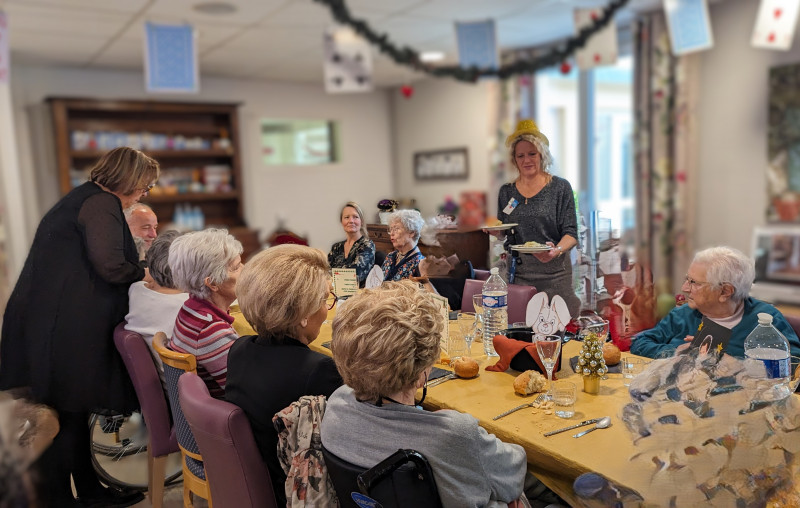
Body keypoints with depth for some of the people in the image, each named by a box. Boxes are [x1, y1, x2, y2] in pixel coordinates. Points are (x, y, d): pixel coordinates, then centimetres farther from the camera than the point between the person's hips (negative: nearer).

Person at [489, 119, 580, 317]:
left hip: (554, 271, -2)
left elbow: (571, 232, -4)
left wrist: (556, 250, -23)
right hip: (518, 271, 3)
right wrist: (494, 230, -6)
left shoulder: (560, 187, 0)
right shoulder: (506, 191, 10)